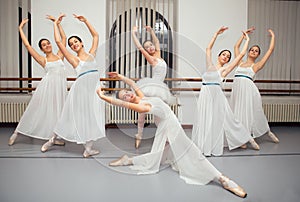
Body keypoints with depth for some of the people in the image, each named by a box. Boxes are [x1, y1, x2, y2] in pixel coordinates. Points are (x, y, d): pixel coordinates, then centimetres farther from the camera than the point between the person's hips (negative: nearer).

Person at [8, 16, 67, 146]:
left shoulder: (59, 56, 14)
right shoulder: (43, 60, 7)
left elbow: (63, 38, 17)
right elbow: (27, 45, 5)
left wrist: (57, 23, 18)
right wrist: (20, 28, 12)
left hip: (60, 86, 3)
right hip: (47, 85, -2)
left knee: (57, 110, 4)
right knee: (38, 109, 1)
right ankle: (17, 132, 15)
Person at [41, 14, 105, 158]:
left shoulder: (91, 54, 13)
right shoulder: (74, 59, 2)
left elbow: (96, 36, 20)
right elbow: (58, 41, -2)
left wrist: (85, 21, 17)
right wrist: (55, 24, 7)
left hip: (94, 88, 4)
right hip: (81, 88, -4)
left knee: (92, 116, 3)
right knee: (76, 116, 5)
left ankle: (88, 148, 12)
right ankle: (53, 139, 26)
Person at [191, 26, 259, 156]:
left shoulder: (224, 69, 8)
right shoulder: (210, 66, 16)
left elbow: (241, 54, 9)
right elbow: (209, 48, 21)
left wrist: (247, 40, 19)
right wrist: (217, 34, 22)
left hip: (216, 95, -3)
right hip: (205, 96, 3)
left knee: (218, 121, 4)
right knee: (203, 121, 3)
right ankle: (203, 146, 14)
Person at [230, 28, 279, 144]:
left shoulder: (256, 65, 9)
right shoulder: (240, 63, 18)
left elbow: (270, 50, 10)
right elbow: (236, 46, 28)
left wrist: (273, 36, 22)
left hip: (249, 90, -3)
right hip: (237, 90, 3)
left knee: (250, 113, 4)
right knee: (238, 113, 1)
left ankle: (268, 132, 27)